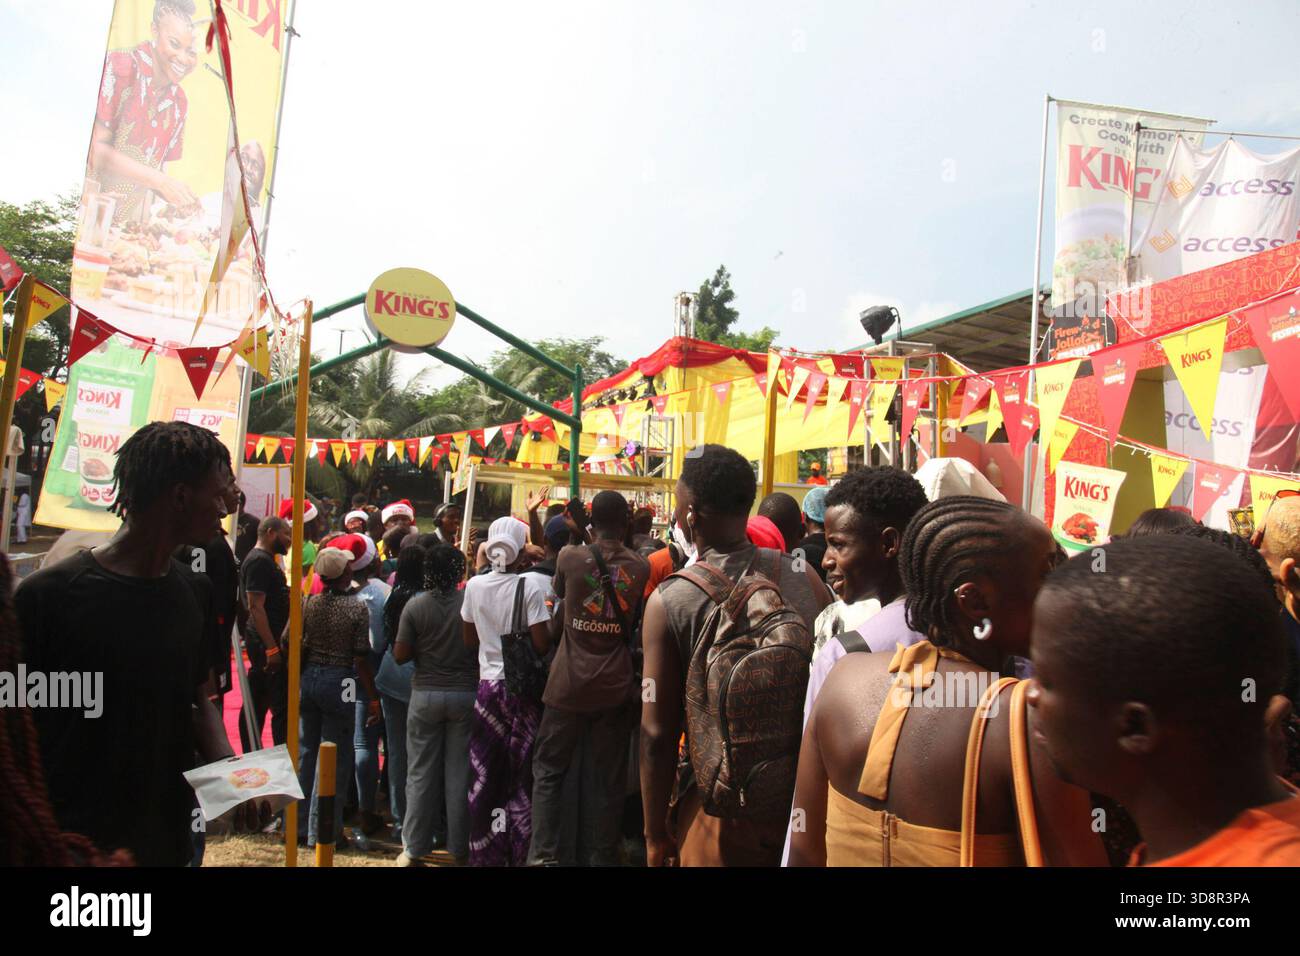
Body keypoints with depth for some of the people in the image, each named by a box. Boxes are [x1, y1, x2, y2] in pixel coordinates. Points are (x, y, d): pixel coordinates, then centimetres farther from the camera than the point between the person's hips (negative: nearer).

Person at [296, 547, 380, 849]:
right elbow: (361, 659, -12)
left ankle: (297, 826, 27)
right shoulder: (357, 608, -12)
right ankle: (323, 832, 12)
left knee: (304, 752, 16)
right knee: (335, 759, 6)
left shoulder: (308, 603, -1)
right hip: (338, 682, -5)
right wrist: (373, 698, -6)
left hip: (308, 679, 5)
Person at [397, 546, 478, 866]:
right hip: (465, 693, 0)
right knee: (460, 771, 9)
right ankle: (459, 848, 18)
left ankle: (414, 848, 19)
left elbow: (400, 655, -5)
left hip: (425, 695, 0)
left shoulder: (415, 605, -8)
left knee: (421, 773, 10)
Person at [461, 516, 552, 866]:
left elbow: (469, 640, 7)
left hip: (489, 686, 3)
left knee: (486, 774, 11)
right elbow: (541, 644, -15)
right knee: (521, 774, 9)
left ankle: (485, 853, 22)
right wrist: (551, 630, 5)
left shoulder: (475, 585, -3)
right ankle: (518, 853, 17)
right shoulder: (530, 588, -14)